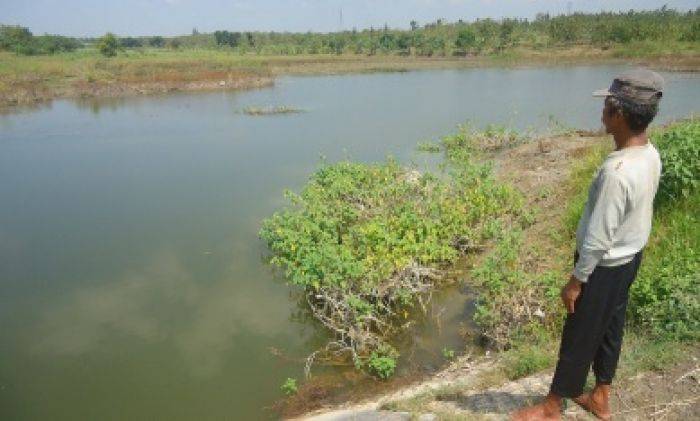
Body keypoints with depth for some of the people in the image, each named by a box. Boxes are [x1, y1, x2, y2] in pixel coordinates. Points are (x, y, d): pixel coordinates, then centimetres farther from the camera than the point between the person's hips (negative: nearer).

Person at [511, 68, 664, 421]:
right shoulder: (650, 155, -3)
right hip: (629, 258, 8)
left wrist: (576, 280, -14)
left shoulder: (616, 171, -33)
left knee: (578, 338, 7)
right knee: (609, 329, 22)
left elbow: (598, 238, -26)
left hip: (605, 266, -8)